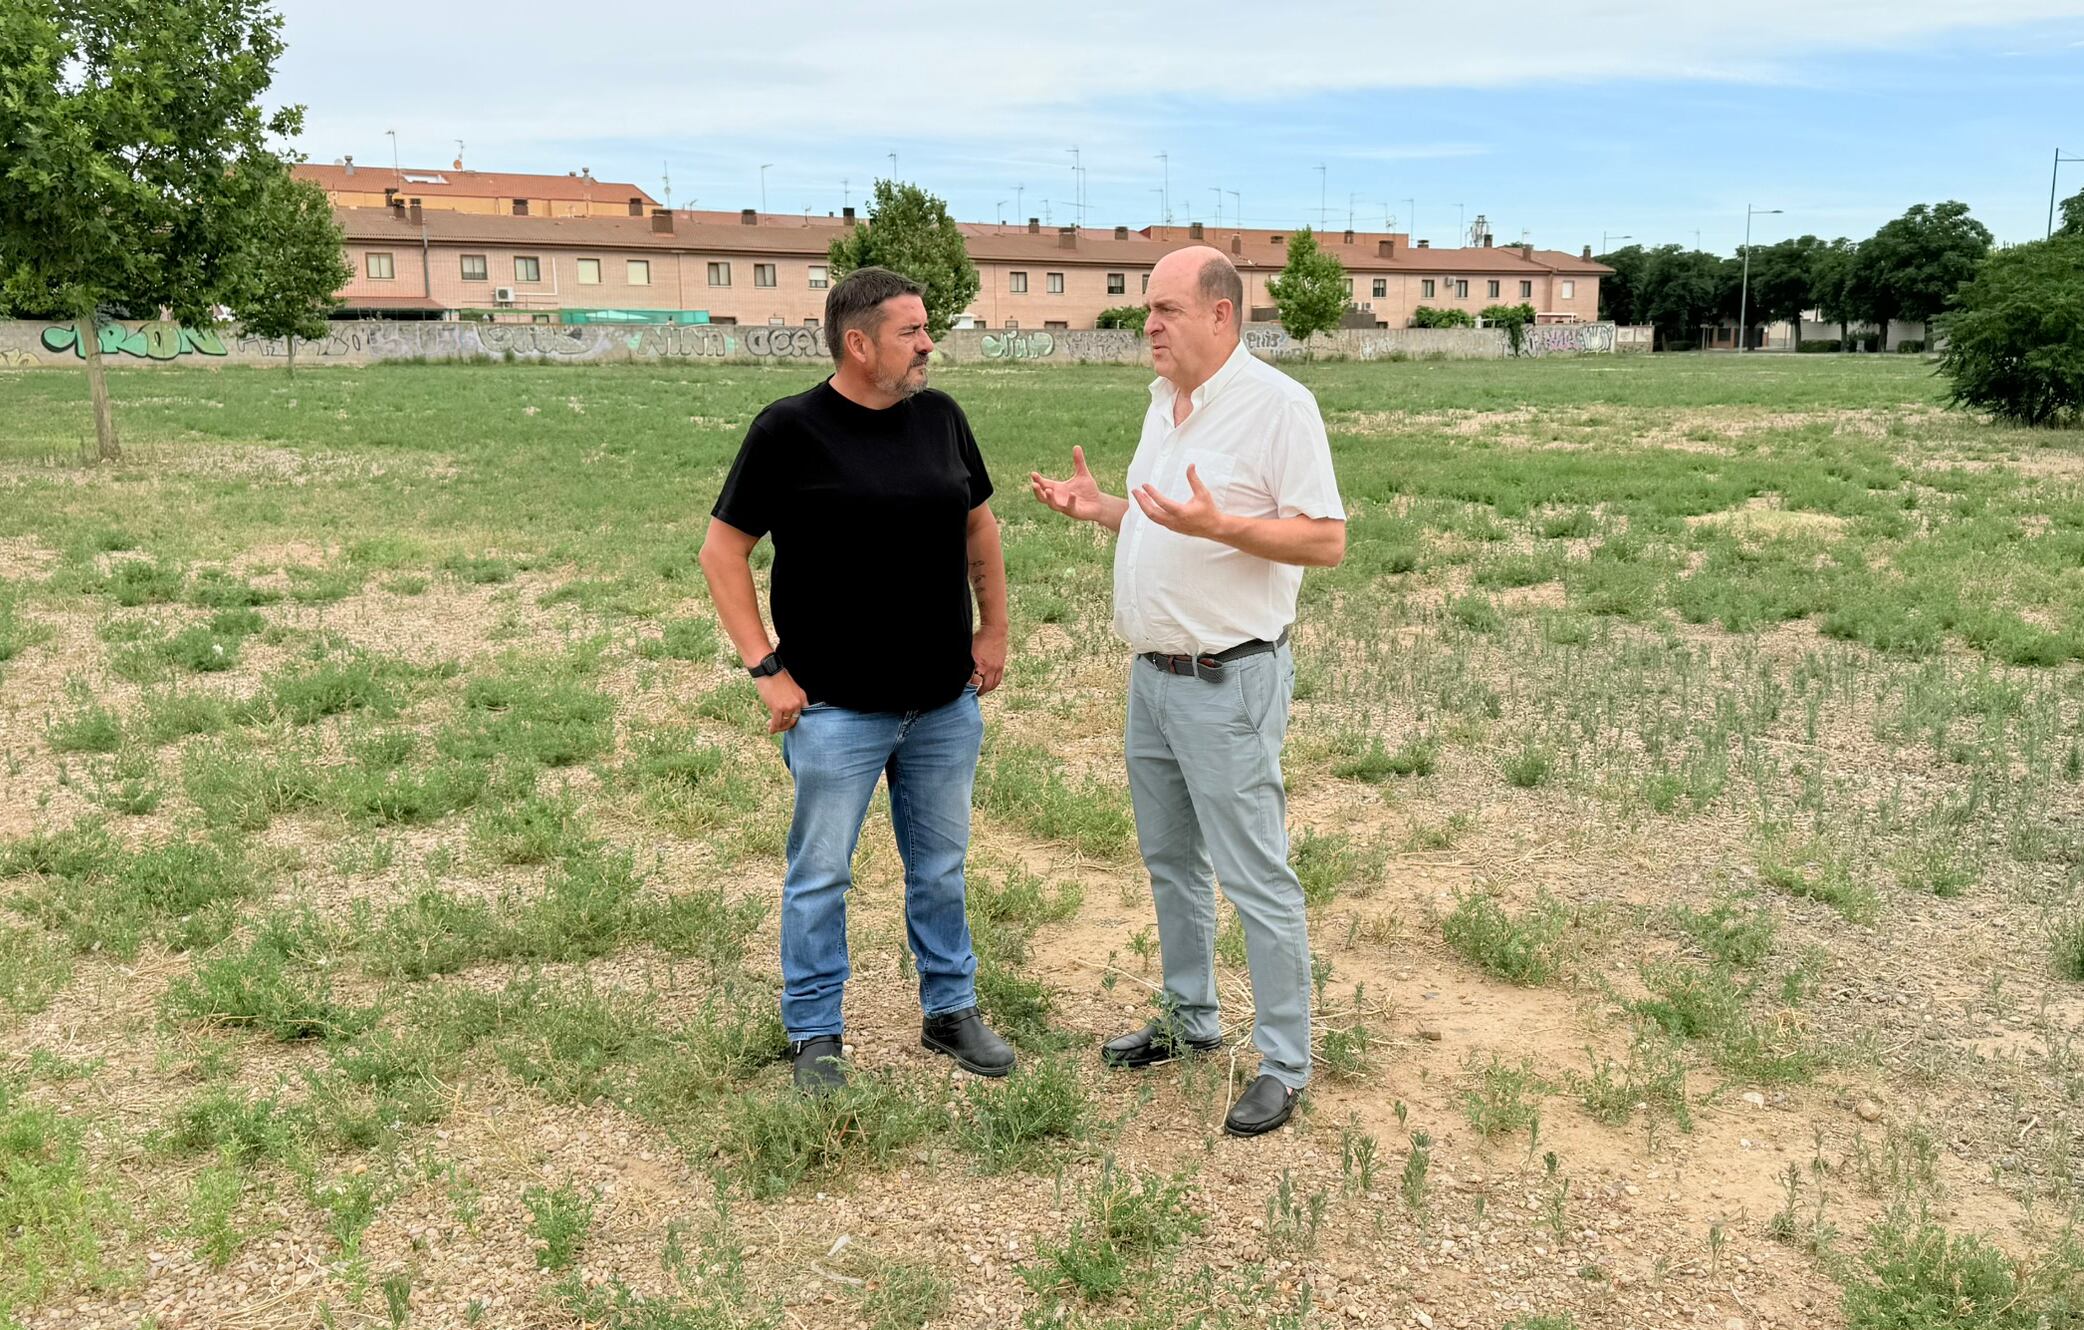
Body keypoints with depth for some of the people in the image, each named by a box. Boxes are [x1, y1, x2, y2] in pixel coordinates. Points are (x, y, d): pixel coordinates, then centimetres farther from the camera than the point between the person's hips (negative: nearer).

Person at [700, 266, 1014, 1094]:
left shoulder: (940, 417, 3)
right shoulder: (790, 430, -10)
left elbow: (978, 526, 16)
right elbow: (723, 551, -6)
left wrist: (994, 629, 10)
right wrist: (766, 668, -11)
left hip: (946, 701, 4)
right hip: (836, 708, -4)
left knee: (940, 868, 16)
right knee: (821, 876, 7)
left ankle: (951, 1010, 33)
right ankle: (814, 1039, 23)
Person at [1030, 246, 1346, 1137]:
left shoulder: (1277, 403, -14)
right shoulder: (1164, 403, 12)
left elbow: (1326, 539, -18)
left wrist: (1217, 525, -30)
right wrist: (1098, 508, 6)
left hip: (1229, 682, -9)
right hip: (1153, 673, 9)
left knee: (1254, 877, -2)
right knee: (1170, 860, 18)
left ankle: (1285, 1064, 10)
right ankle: (1191, 1020, 34)